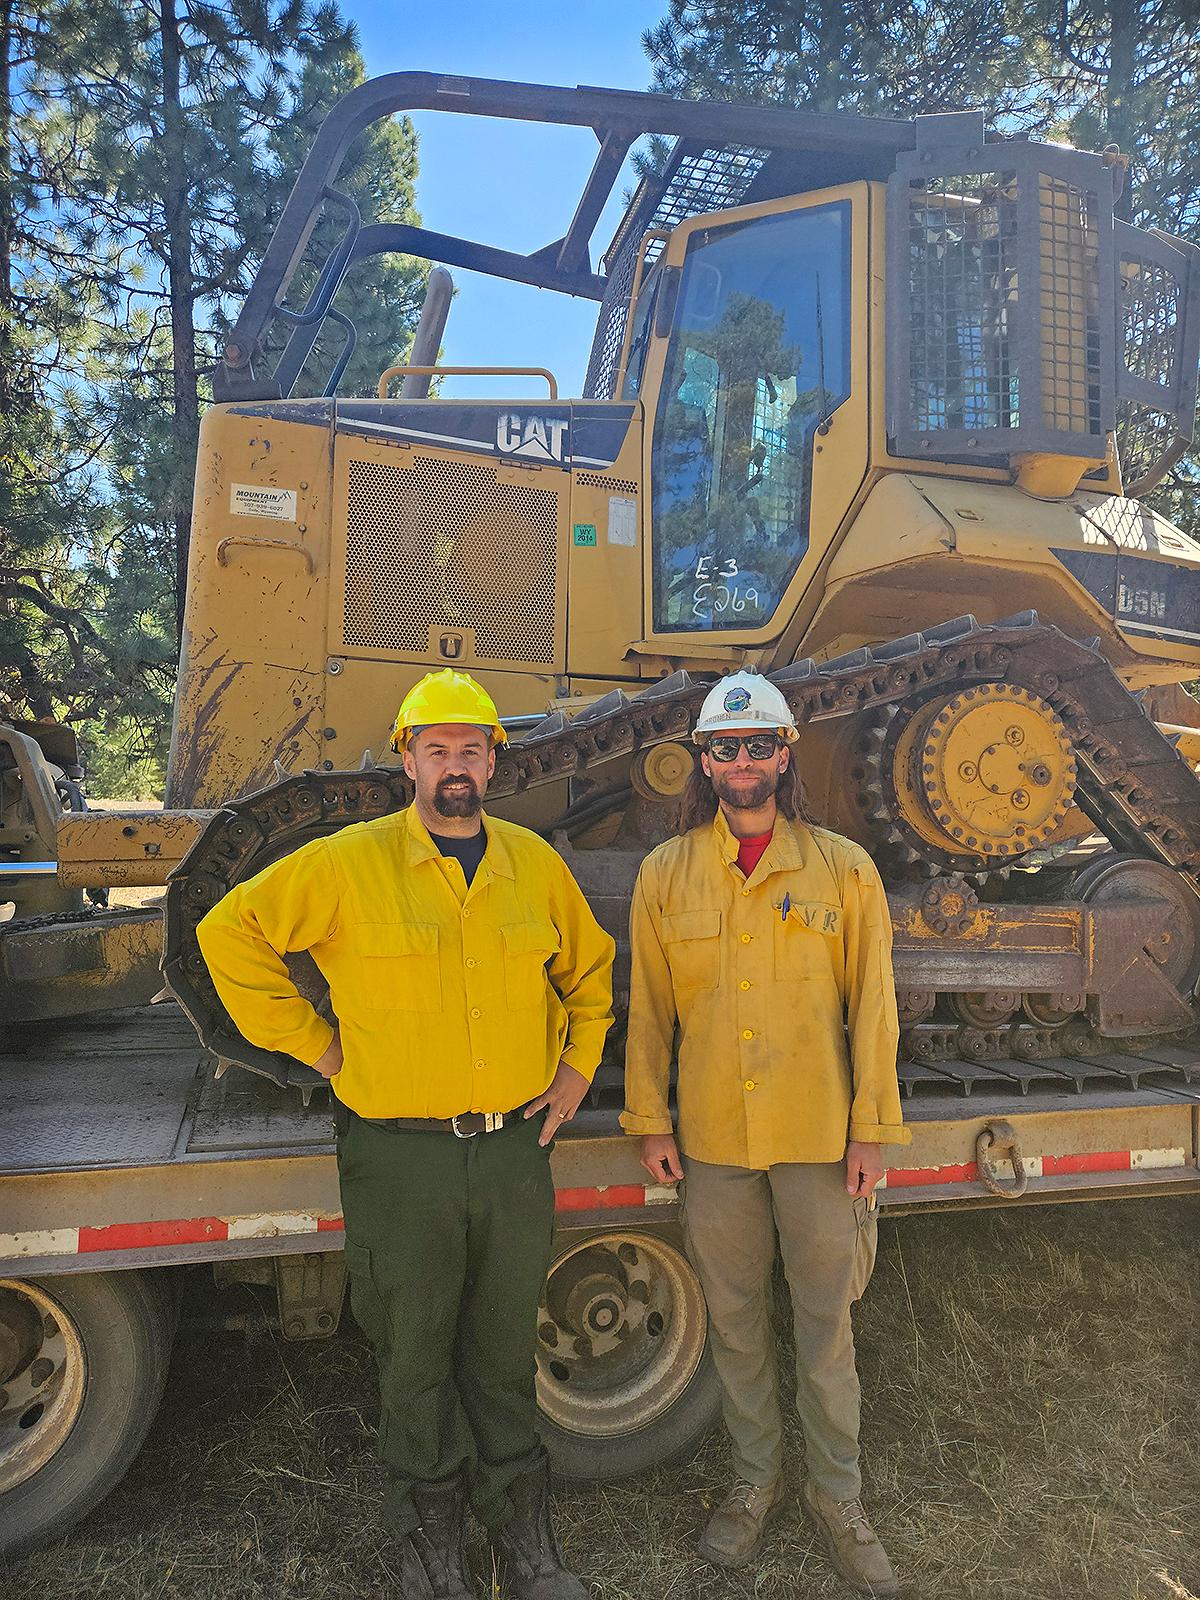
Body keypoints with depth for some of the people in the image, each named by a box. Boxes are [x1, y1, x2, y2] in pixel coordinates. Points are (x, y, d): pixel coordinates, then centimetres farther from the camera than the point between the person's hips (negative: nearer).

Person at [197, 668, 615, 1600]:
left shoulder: (534, 862, 4)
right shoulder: (349, 863, -7)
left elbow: (589, 967, 18)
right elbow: (231, 932, -3)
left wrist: (576, 1070, 10)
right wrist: (314, 1043, -4)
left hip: (514, 1148, 3)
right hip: (400, 1155, -2)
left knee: (505, 1349, 17)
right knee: (414, 1351, 13)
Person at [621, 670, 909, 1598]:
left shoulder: (843, 869, -3)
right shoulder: (665, 874, 1)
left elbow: (871, 1005, -2)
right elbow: (649, 1007, 4)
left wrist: (873, 1129, -3)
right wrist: (650, 1122, 3)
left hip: (819, 1137, -1)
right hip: (711, 1139, 2)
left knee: (826, 1323, 10)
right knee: (734, 1321, 16)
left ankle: (839, 1501, 32)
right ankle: (757, 1484, 38)